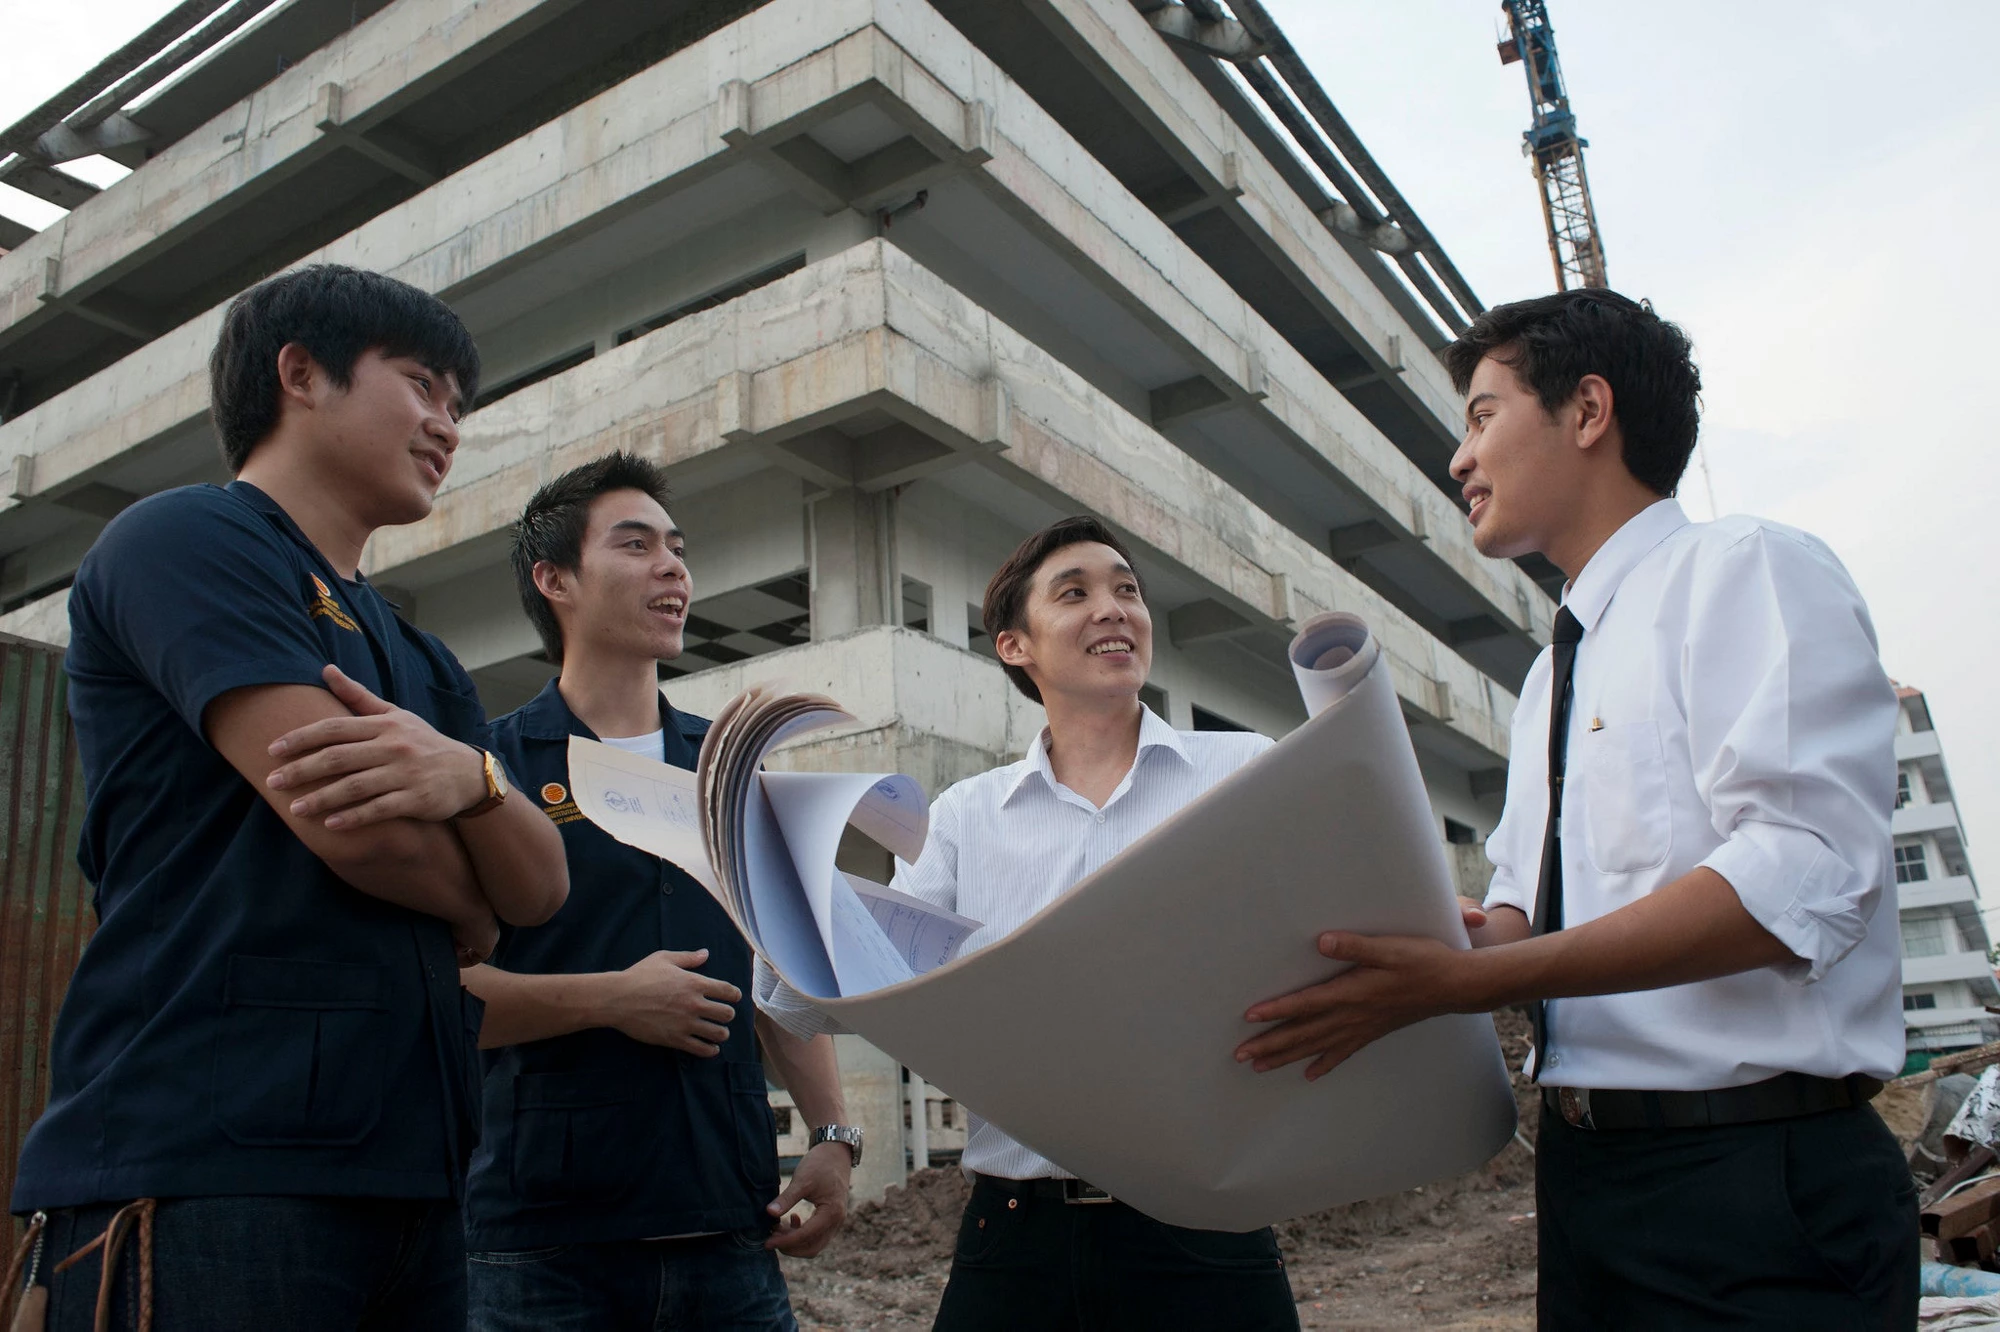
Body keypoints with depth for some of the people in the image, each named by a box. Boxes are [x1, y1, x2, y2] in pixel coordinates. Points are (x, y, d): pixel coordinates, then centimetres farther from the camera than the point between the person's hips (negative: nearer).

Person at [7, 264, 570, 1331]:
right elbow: (355, 829, -16)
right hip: (203, 1163, -7)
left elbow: (539, 889, 8)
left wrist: (470, 776, -13)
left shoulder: (424, 668, 21)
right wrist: (462, 907, 6)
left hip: (407, 1176, 7)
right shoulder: (186, 538, -3)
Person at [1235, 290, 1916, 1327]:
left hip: (1756, 1177, -7)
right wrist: (1405, 965, -4)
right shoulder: (1551, 677, 19)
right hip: (1583, 1171, 8)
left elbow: (1802, 872, -22)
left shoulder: (1747, 570, -8)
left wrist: (1467, 980, -26)